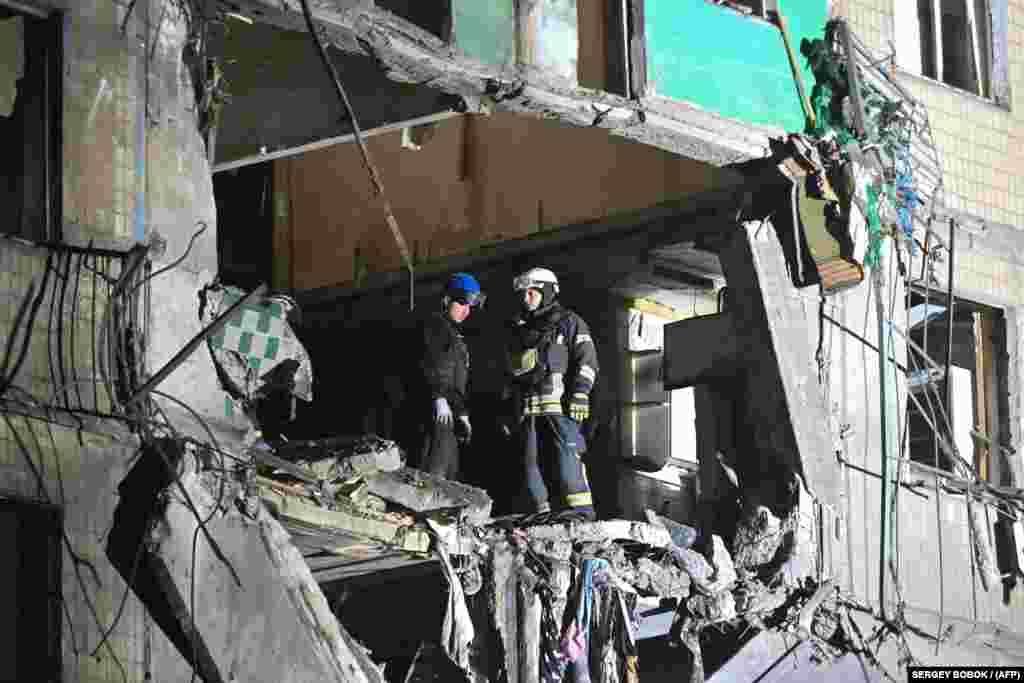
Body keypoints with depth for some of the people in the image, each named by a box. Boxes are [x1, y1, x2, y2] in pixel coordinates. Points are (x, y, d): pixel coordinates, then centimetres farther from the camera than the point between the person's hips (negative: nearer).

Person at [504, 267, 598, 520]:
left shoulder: (568, 322, 10)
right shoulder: (519, 330, 29)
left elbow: (587, 358, -1)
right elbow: (511, 374, 32)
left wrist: (580, 392, -13)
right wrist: (506, 406, 23)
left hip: (561, 403, -6)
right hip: (528, 407, 7)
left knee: (566, 454, -18)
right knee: (532, 460, -1)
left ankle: (581, 508, -21)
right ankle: (542, 511, 1)